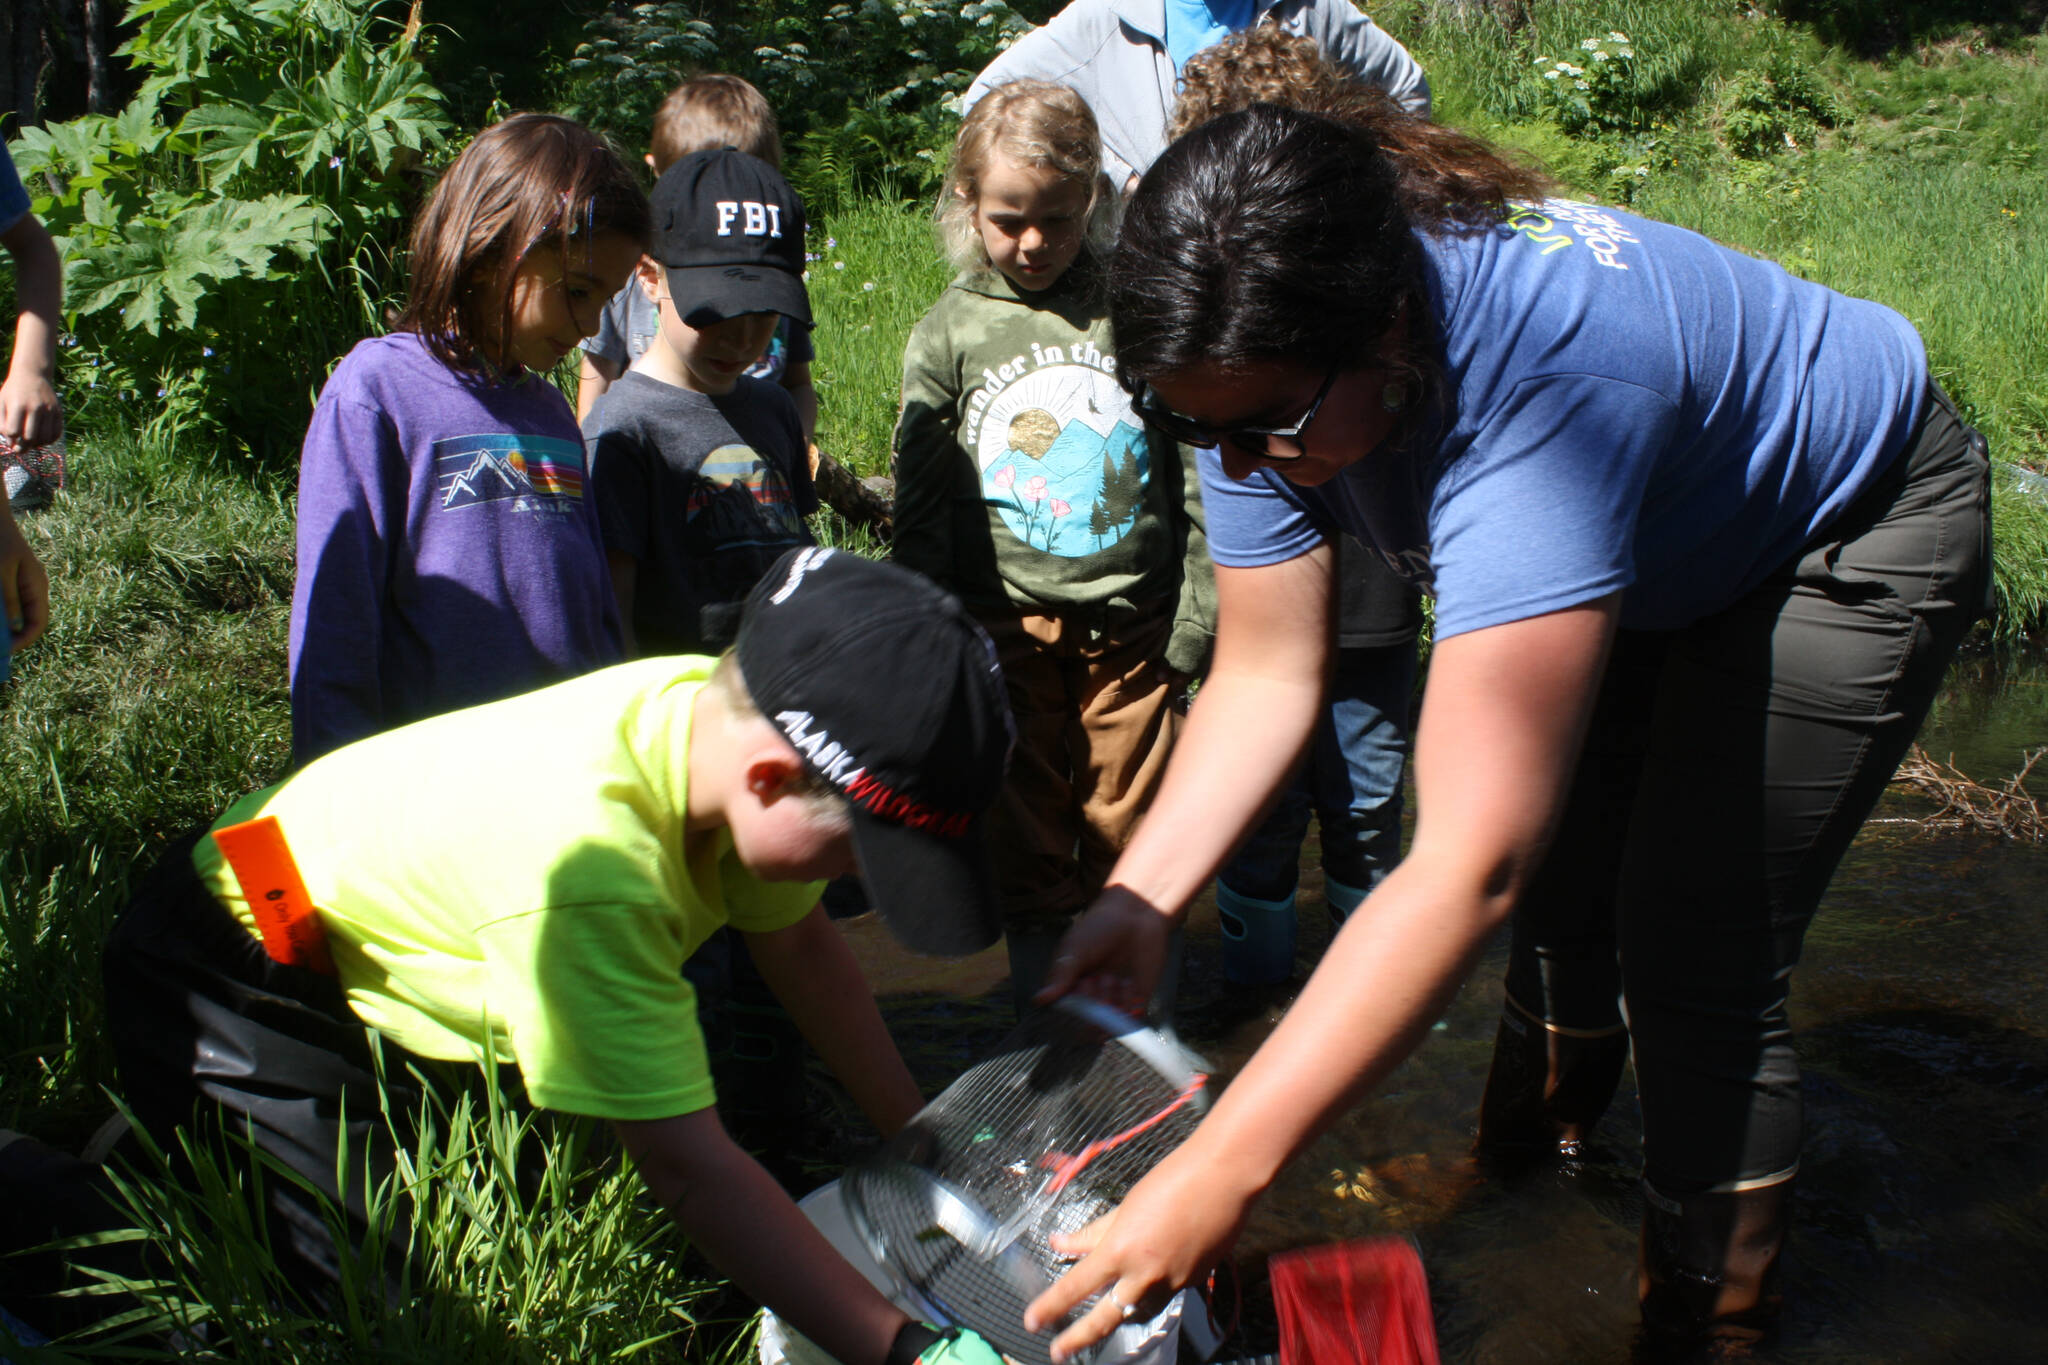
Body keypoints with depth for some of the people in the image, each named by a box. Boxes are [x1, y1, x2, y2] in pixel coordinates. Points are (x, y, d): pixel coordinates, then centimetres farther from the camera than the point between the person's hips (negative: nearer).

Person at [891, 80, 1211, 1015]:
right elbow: (921, 510, 3)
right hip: (1007, 629, 1)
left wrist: (1194, 619, -1)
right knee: (1026, 831, 12)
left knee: (1131, 831, 8)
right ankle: (1041, 1003, 29)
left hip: (1132, 624, 0)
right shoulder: (948, 334, 0)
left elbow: (1196, 473, 1)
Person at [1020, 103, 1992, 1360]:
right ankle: (1537, 1139, 46)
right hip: (1657, 547, 7)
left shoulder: (1545, 374, -46)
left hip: (1856, 526, -6)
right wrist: (1138, 901, -27)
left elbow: (1470, 863, -50)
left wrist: (1222, 1172, -51)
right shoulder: (1269, 372, -24)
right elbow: (1266, 674, -14)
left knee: (1698, 962, -9)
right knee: (1562, 874, 16)